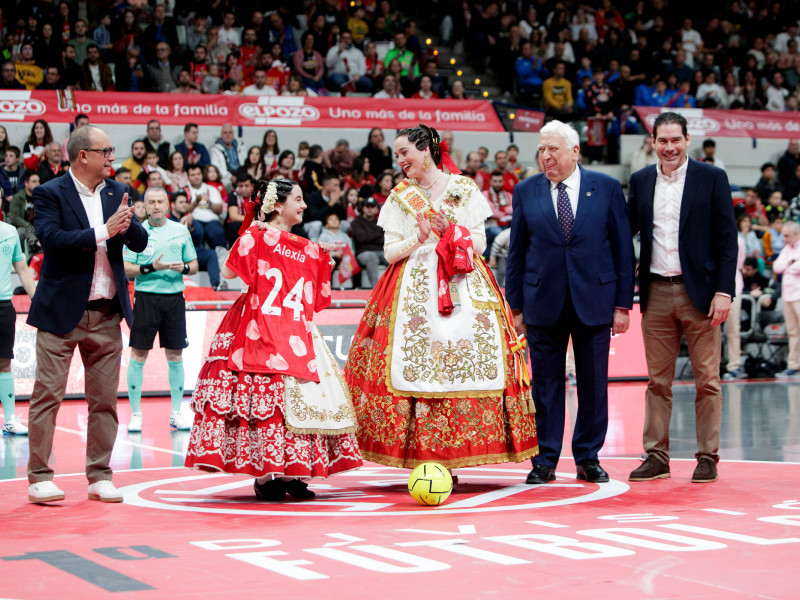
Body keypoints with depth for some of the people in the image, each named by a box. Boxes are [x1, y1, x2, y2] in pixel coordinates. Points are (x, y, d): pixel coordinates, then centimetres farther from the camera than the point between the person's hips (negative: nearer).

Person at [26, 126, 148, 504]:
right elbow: (51, 238, -19)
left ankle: (100, 477, 15)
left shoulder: (117, 193, 10)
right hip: (61, 311, -5)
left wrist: (126, 225, -15)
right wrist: (102, 232, -20)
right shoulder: (50, 193, -5)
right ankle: (39, 478, 3)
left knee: (105, 399, 7)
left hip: (107, 314, 5)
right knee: (47, 395, -3)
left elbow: (140, 243, 6)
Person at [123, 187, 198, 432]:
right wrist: (151, 267, -16)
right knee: (139, 355, -1)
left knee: (175, 355, 6)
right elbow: (125, 268, -3)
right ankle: (135, 414, 6)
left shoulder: (181, 230, 9)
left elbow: (194, 264, 14)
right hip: (146, 298, -2)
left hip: (174, 298, 3)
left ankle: (176, 412, 14)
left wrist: (183, 267, -8)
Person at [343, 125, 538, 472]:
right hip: (414, 289, 0)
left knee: (463, 361, -8)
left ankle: (449, 458, -3)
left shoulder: (464, 189, 8)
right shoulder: (400, 196, 11)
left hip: (463, 287, 0)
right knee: (415, 363, -10)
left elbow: (479, 244, 5)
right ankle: (420, 459, -7)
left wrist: (451, 231, -11)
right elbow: (390, 251, 5)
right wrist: (418, 239, -12)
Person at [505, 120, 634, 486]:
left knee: (593, 383, 5)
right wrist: (516, 305, 3)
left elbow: (623, 248, 3)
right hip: (543, 301, 1)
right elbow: (516, 252, 8)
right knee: (545, 384, 4)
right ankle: (545, 461, 12)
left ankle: (588, 458, 18)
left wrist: (622, 304, -2)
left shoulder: (606, 188, 3)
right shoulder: (526, 192, 6)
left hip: (594, 300, 0)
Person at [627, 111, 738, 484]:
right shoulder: (641, 181, 9)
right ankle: (657, 457, 13)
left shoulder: (712, 178, 0)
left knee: (706, 379, 1)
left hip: (699, 292, -3)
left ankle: (708, 457, 10)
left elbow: (727, 239, -2)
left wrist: (723, 291, -10)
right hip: (656, 295, 3)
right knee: (657, 380, 7)